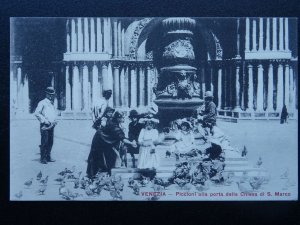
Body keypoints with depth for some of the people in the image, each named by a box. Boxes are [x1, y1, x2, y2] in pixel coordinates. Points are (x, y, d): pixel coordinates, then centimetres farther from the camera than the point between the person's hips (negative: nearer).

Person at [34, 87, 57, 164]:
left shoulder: (52, 103, 19)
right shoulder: (42, 103, -4)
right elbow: (36, 113, -11)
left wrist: (55, 120, 8)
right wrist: (45, 120, -15)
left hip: (51, 125, 7)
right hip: (44, 126, -7)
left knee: (50, 142, 7)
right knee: (44, 142, -8)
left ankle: (48, 157, 15)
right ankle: (43, 158, -3)